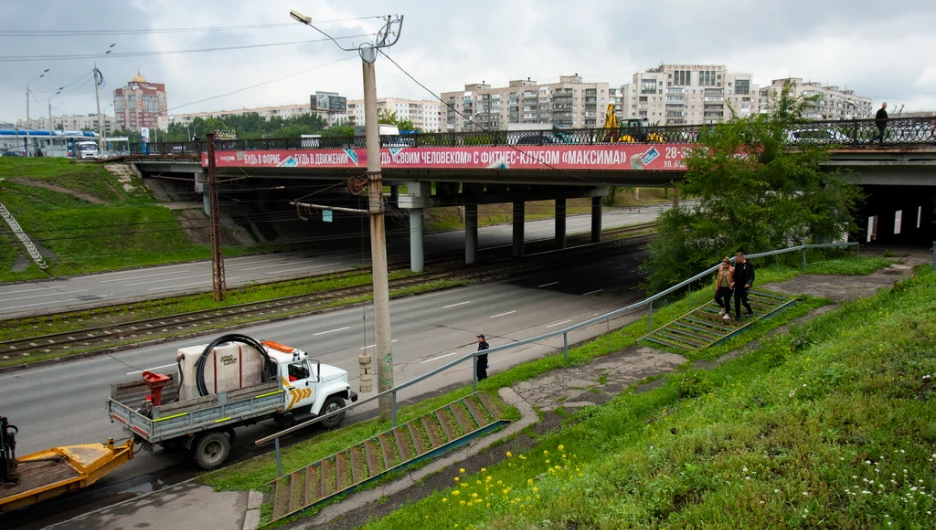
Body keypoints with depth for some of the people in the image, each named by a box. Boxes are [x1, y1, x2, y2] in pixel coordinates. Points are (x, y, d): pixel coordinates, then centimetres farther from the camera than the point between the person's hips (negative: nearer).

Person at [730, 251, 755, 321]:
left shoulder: (748, 265, -11)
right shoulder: (737, 264, 4)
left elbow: (752, 276, -10)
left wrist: (749, 283, -25)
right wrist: (733, 282, -7)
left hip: (744, 286, -5)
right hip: (737, 286, 5)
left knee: (744, 300, -2)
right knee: (736, 301, 6)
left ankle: (750, 312, 23)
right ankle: (737, 315, 16)